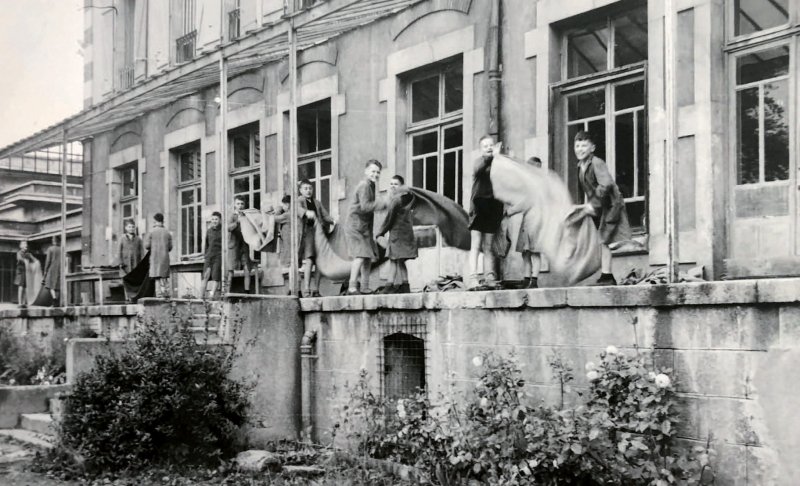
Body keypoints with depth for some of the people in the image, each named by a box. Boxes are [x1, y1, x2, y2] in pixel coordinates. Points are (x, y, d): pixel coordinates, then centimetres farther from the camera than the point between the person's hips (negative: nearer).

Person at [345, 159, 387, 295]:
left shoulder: (370, 186, 17)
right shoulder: (364, 185, -13)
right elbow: (364, 206, -23)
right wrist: (382, 203, -18)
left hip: (365, 227, 10)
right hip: (355, 226, -10)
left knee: (369, 256, 8)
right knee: (360, 255, -18)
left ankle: (364, 287, 13)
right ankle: (352, 287, -20)